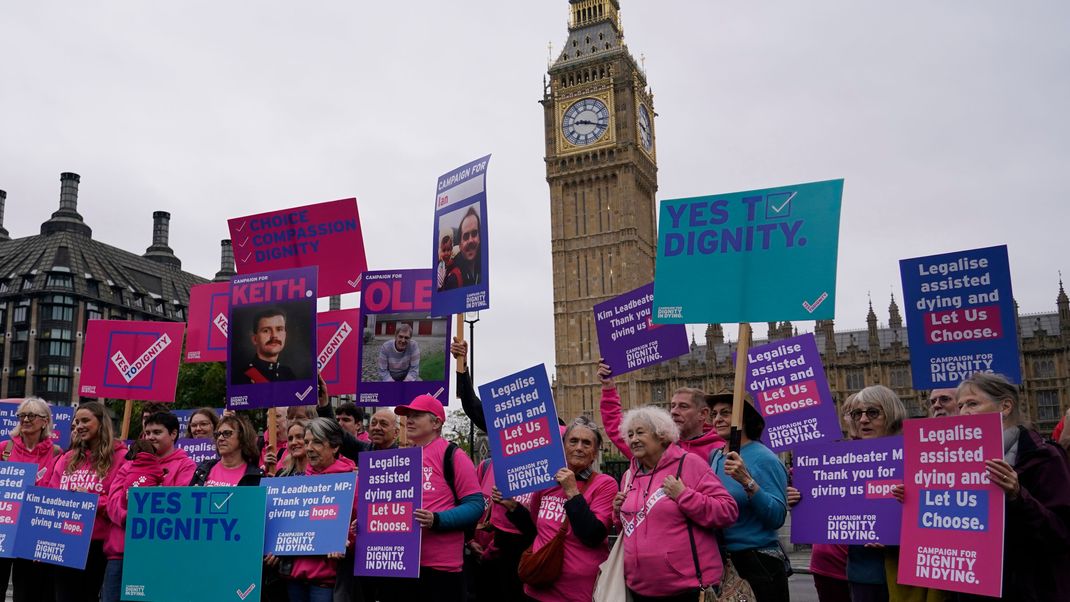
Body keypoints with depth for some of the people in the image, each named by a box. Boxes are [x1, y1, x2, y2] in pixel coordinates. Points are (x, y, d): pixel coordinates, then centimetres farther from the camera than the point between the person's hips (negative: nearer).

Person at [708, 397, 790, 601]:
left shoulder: (764, 458, -13)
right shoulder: (715, 456, 4)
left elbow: (778, 518, -21)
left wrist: (747, 481, -30)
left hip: (758, 563, -6)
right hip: (720, 561, 6)